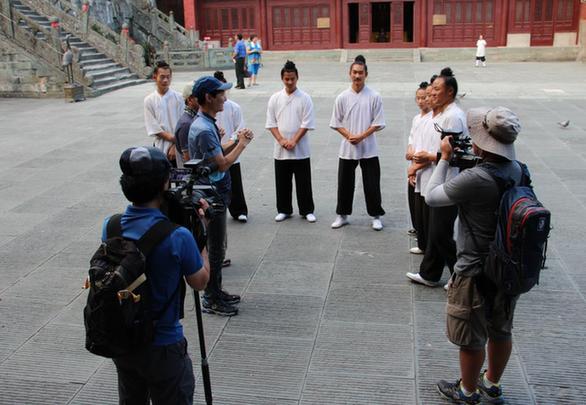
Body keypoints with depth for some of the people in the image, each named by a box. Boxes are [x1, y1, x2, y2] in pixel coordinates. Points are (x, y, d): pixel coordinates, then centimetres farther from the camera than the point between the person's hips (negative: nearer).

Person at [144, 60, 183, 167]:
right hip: (160, 147, 0)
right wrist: (171, 138, -13)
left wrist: (175, 146, -10)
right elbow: (153, 128, -3)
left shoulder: (178, 98, -1)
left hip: (178, 147, 0)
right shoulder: (149, 100, 1)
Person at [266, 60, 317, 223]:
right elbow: (271, 123, 2)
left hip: (300, 149, -2)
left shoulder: (304, 98, -4)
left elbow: (307, 123, -7)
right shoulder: (275, 98, 3)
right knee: (282, 182, 10)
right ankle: (284, 210, 23)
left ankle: (307, 210, 17)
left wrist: (293, 141, -14)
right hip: (280, 149, 2)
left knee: (303, 182, 5)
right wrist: (281, 140, -10)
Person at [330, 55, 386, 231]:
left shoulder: (374, 97, -5)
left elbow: (378, 123, -4)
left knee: (372, 184, 4)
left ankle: (376, 216, 19)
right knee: (345, 183, 10)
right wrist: (349, 136, -12)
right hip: (347, 148, 2)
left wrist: (361, 136, -14)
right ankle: (342, 215, 25)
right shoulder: (342, 97, -1)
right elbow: (336, 123, 3)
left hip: (368, 149, -1)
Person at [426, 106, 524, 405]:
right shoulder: (517, 170, -6)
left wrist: (445, 158, -7)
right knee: (501, 331, 23)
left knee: (471, 338, 13)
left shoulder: (474, 179, -29)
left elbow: (431, 197, -16)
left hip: (476, 271, -7)